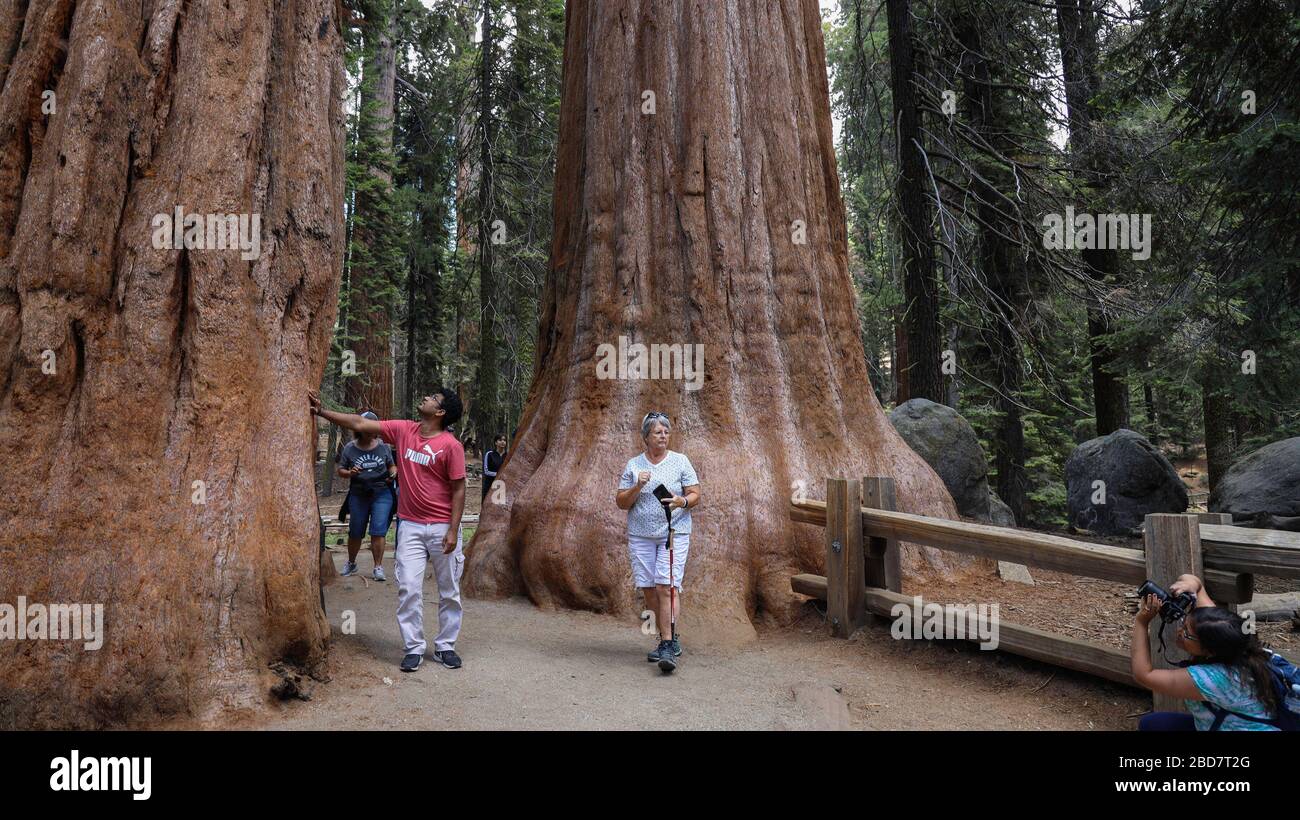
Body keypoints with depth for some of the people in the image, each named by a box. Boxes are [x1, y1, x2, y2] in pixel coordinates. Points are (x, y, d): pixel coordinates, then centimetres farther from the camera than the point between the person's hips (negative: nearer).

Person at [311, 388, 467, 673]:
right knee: (408, 588, -1)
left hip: (442, 528, -3)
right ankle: (414, 648, 9)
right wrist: (321, 411, 2)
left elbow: (458, 490, -10)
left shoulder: (451, 446, -11)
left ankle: (445, 647, 20)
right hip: (410, 526, 3)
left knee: (449, 591, 6)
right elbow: (359, 424, 6)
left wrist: (453, 530, -14)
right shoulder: (403, 430, 2)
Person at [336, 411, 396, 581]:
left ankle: (378, 567, 1)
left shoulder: (383, 446, 2)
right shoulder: (350, 448, -1)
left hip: (381, 494, -1)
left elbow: (392, 465, 13)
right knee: (355, 533, 12)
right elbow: (340, 471, 4)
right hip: (358, 495, 1)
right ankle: (351, 563, 34)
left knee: (378, 532, -7)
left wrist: (393, 473, -9)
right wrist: (350, 473, -17)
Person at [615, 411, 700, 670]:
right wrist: (637, 487, -12)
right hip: (641, 535, 3)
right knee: (649, 590, 4)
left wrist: (681, 502, -18)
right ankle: (669, 639, 19)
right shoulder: (633, 465, 7)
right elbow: (621, 503, 6)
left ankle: (668, 646, -13)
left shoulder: (680, 461, 4)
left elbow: (695, 495, 4)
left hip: (674, 534, -3)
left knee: (667, 586, -14)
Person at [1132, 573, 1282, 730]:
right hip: (1228, 722, 8)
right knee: (1149, 723, 8)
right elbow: (1191, 580, -2)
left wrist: (1141, 621, -29)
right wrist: (1191, 584, -25)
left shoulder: (1215, 678, -34)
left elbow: (1143, 674, -29)